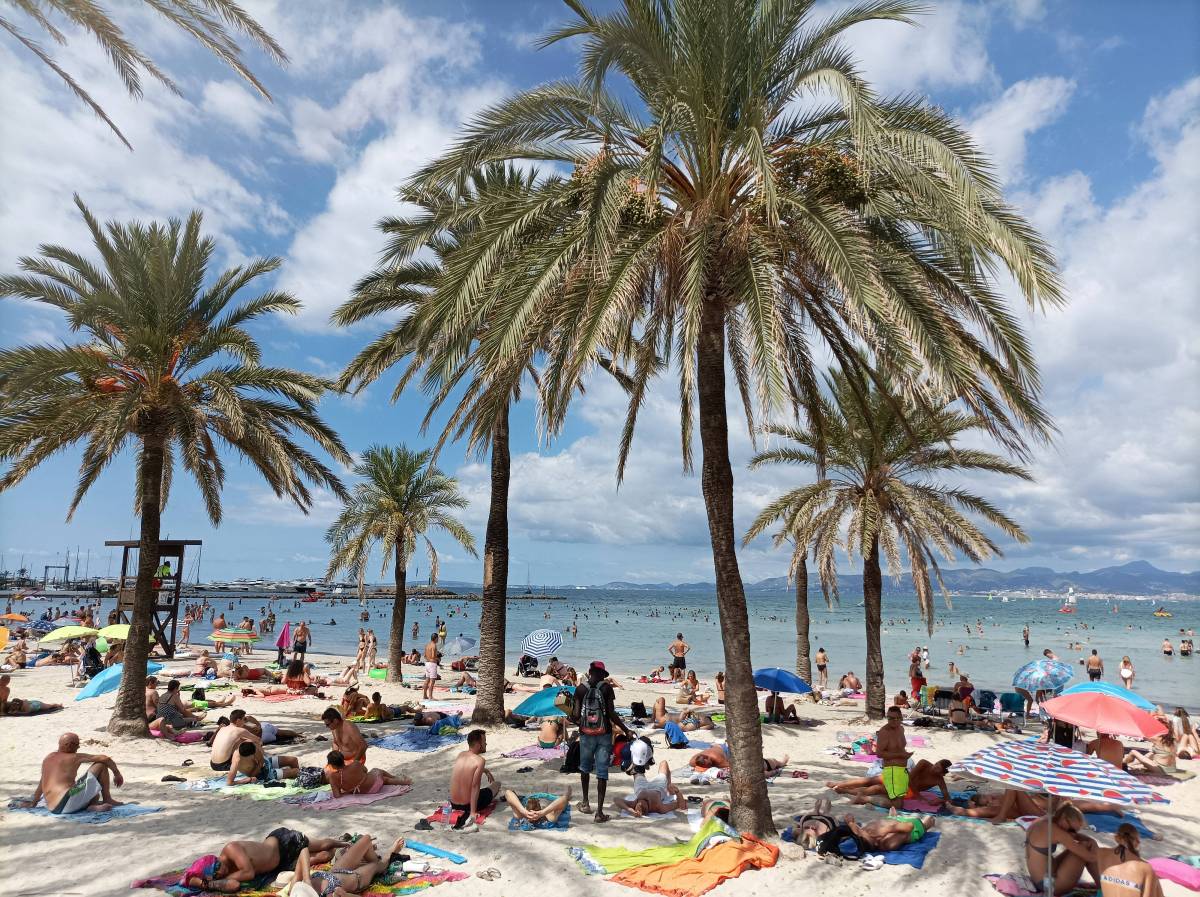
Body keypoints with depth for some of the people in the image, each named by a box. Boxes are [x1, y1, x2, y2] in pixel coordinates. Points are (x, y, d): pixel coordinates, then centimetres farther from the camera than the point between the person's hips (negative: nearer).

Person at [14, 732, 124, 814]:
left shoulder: (48, 757, 18)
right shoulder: (75, 758, -1)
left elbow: (41, 784, 31)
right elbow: (105, 758, -7)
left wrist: (33, 802, 44)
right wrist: (117, 774, 7)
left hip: (53, 808, 8)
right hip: (67, 802, -8)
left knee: (95, 794, 33)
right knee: (101, 764, 0)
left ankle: (93, 805, -2)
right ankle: (107, 801, 4)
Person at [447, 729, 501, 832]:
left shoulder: (460, 755, 0)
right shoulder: (480, 760, -21)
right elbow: (475, 787, -26)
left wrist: (485, 770, 23)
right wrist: (472, 814, -27)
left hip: (454, 804, 5)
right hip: (467, 805, -5)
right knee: (497, 784, 17)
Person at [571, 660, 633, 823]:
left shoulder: (580, 689, -3)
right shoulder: (606, 688, -7)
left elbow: (575, 715, -6)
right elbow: (612, 714, -11)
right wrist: (626, 731, -1)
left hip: (586, 734, 2)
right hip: (604, 735, -1)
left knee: (585, 768, 23)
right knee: (602, 772, 3)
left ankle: (585, 803, 32)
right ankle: (599, 812, 2)